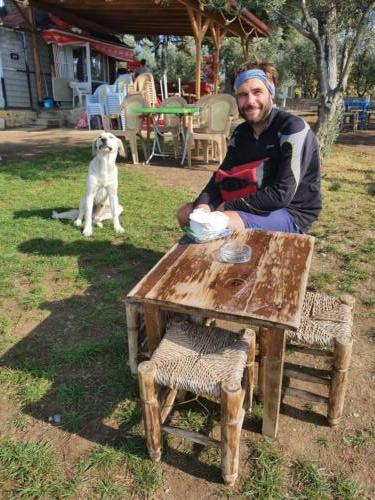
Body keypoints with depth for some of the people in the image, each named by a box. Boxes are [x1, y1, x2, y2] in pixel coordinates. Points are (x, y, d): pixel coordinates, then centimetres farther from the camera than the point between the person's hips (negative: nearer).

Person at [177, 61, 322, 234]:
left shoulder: (293, 128, -18)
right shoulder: (241, 132, 6)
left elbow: (282, 194, -25)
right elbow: (221, 177, 4)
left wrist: (229, 206, -20)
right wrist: (203, 204, -18)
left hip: (292, 213, -7)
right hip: (254, 207, 8)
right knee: (185, 213, 3)